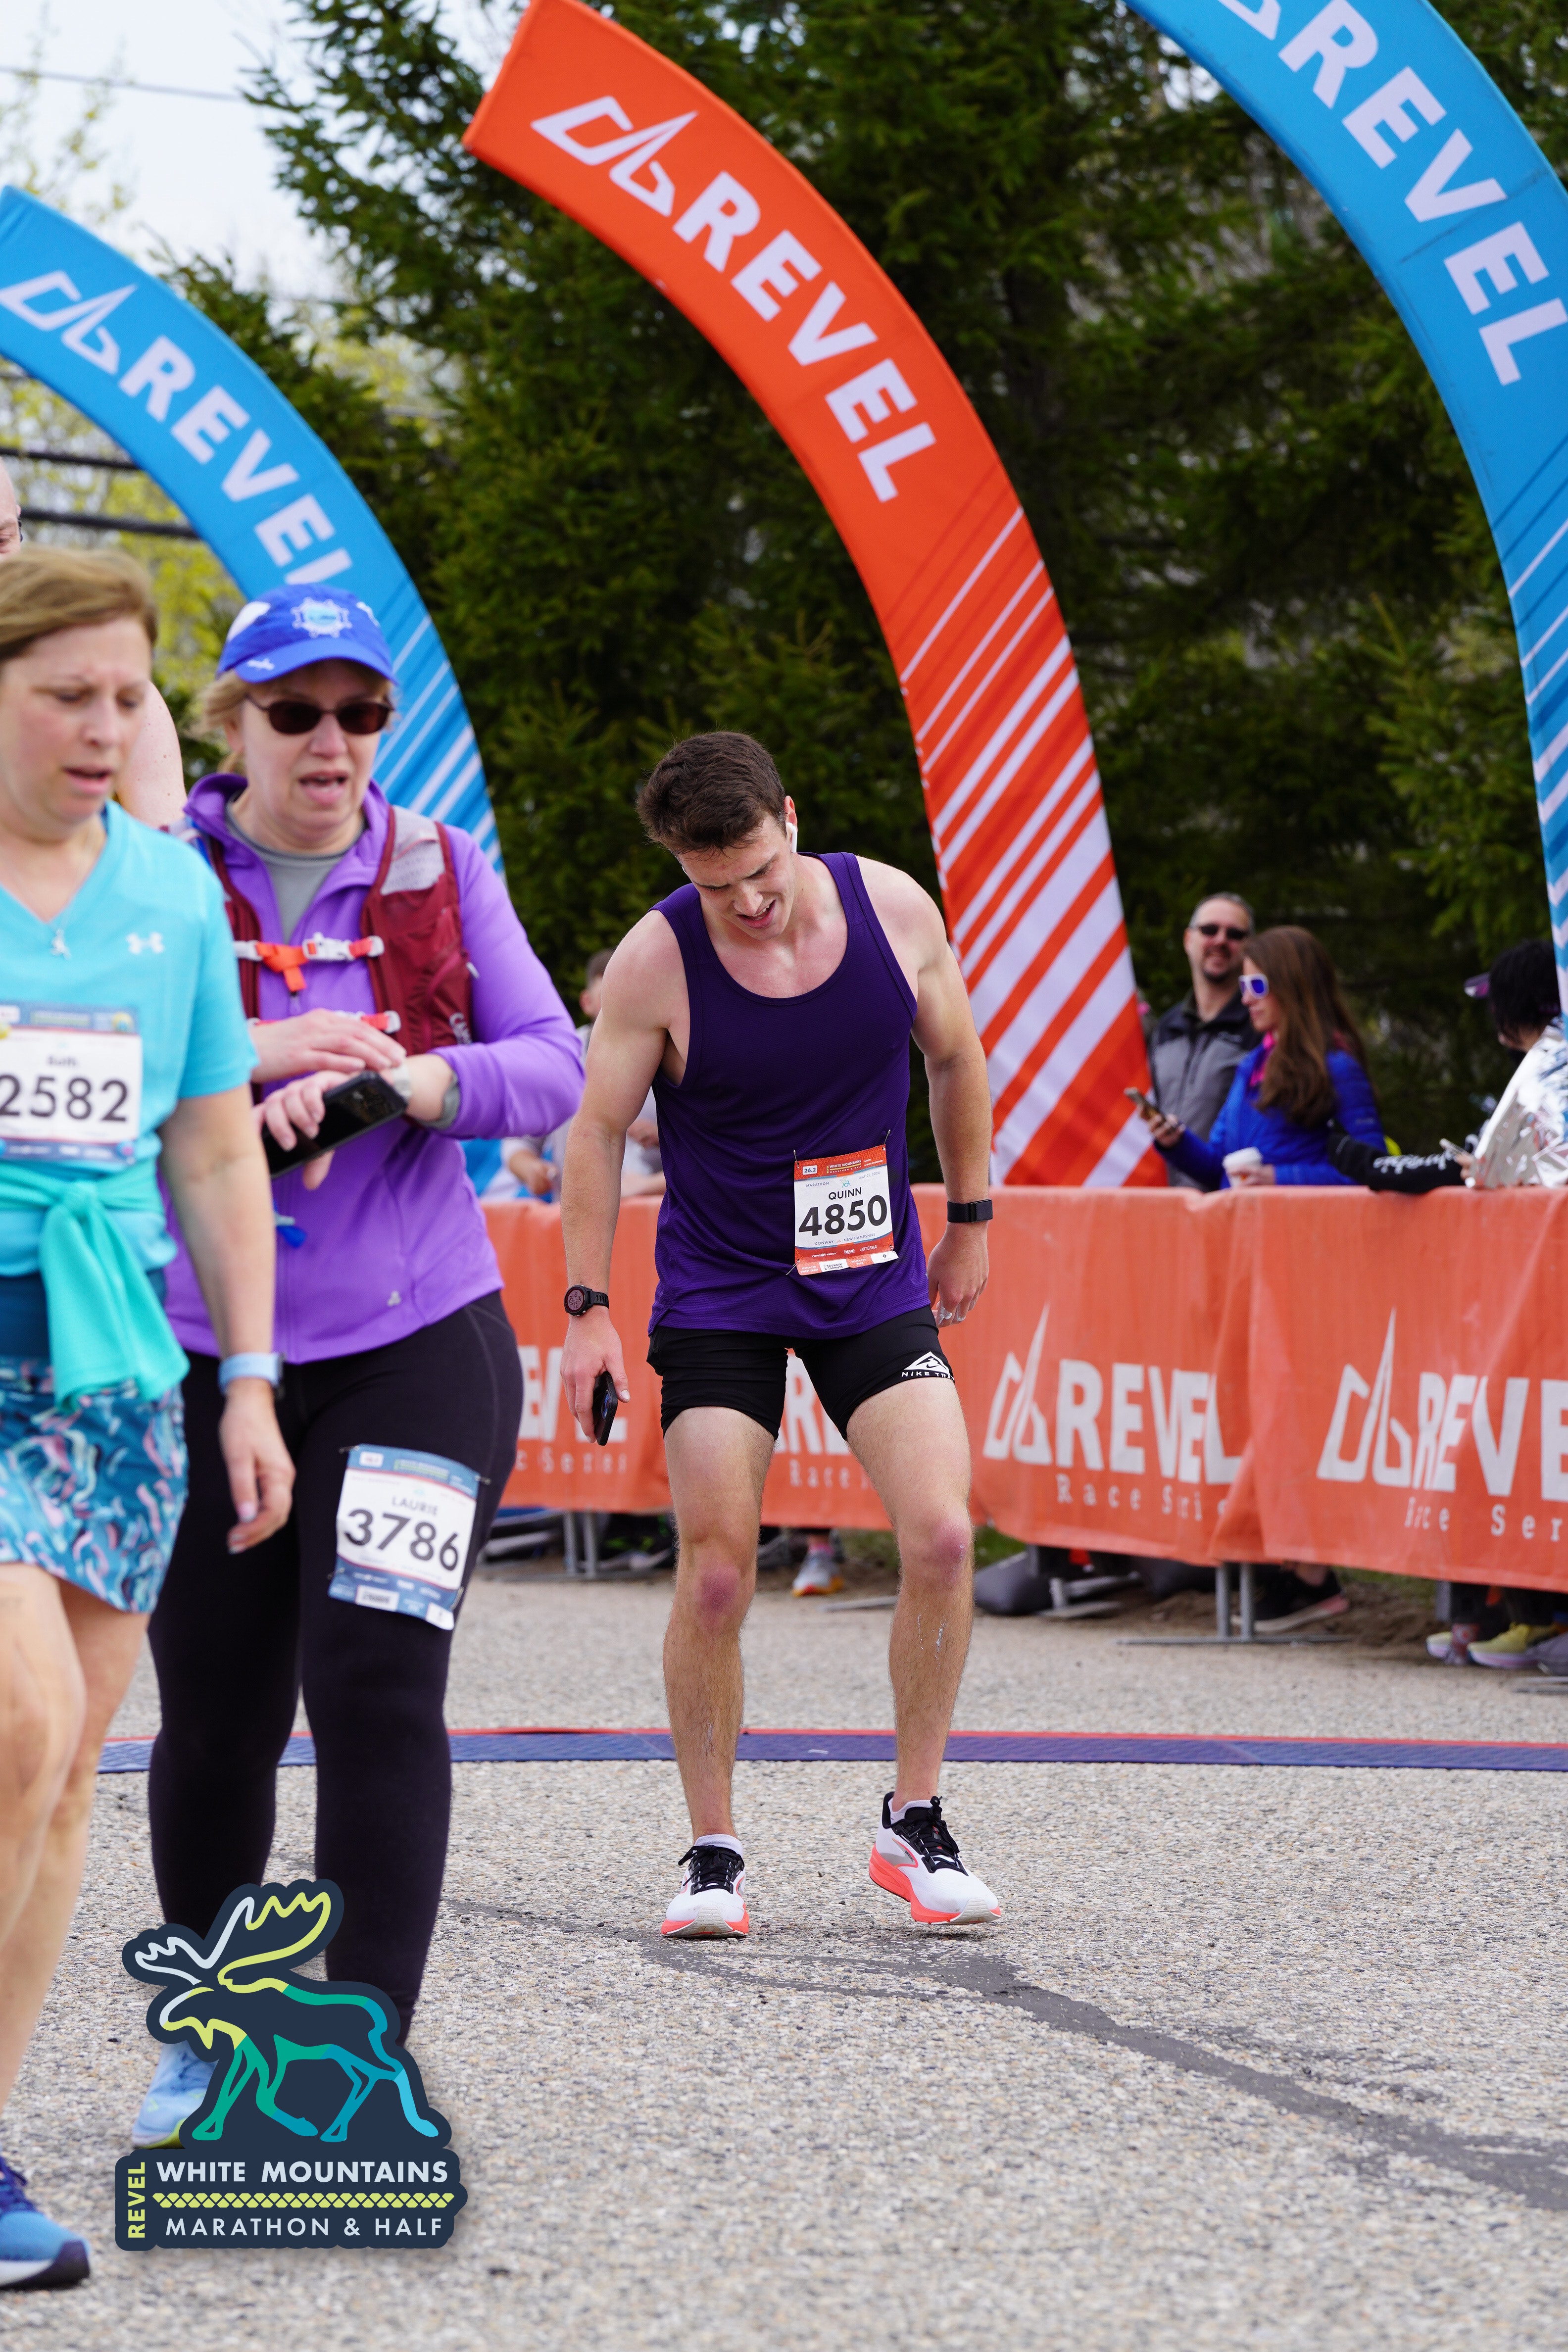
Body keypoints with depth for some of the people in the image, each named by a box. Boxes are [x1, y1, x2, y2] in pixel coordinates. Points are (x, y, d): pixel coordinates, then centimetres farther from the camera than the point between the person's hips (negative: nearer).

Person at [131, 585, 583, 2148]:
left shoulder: (441, 872, 6)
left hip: (419, 1343, 0)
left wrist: (401, 1080, -15)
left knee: (376, 1685, -11)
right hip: (204, 1356, 0)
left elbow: (555, 1066, 3)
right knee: (215, 1716, 8)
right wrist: (250, 1055, -22)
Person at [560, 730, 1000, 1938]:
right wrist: (589, 1308, -7)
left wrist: (970, 1224, 13)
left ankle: (916, 1822, 3)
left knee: (942, 1534, -12)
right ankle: (713, 1851, 7)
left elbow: (957, 1060, 8)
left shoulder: (895, 908, -8)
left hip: (876, 1281, 2)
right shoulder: (656, 961, -14)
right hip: (718, 1291, -2)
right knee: (716, 1572, -7)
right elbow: (599, 1127, -4)